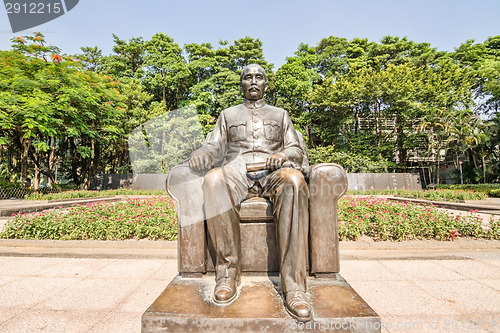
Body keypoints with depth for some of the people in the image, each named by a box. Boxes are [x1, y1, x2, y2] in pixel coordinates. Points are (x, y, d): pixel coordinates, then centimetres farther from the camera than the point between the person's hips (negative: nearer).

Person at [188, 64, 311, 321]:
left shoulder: (280, 114, 27)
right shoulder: (228, 115, 27)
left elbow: (297, 150, 17)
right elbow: (214, 148, 14)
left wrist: (283, 155, -8)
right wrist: (201, 154, -11)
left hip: (272, 173, 0)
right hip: (236, 172, 1)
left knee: (294, 180, -37)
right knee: (213, 180, -36)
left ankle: (294, 285, -35)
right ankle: (228, 274, -26)